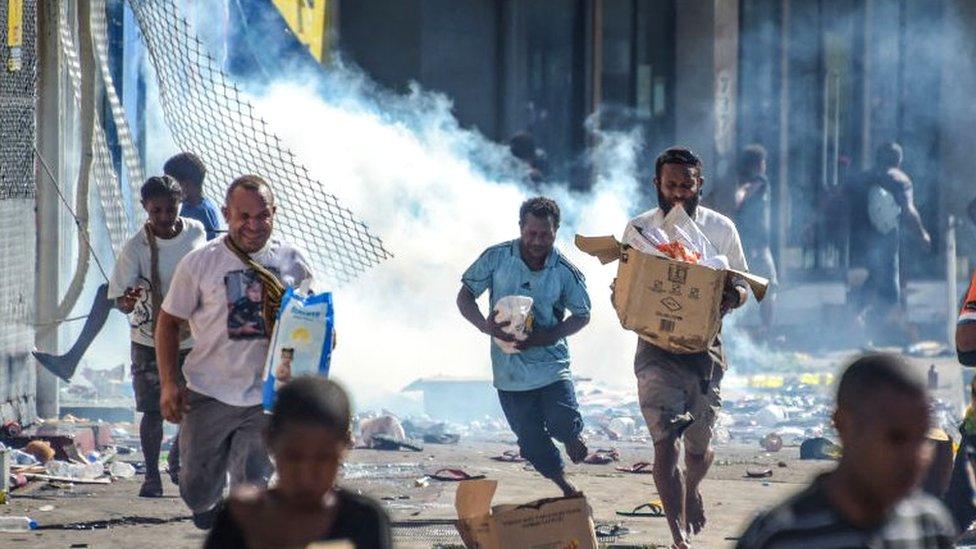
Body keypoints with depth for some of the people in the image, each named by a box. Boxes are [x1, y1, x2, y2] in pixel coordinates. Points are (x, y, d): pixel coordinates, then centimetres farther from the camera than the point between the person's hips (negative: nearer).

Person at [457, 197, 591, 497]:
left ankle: (570, 436, 21)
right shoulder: (497, 258, -6)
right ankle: (566, 488, 27)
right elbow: (464, 297, 1)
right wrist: (486, 326, -20)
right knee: (533, 444, 4)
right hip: (509, 369, 1)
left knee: (564, 424, -18)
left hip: (551, 362, -1)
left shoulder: (565, 272, -7)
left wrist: (546, 337, -13)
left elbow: (582, 315, 5)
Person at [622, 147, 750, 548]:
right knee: (665, 442, -13)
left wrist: (732, 297, -17)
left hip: (704, 348, 1)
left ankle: (692, 489, 46)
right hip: (657, 349, -1)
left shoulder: (721, 229, 2)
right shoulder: (639, 229, 2)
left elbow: (742, 286, 7)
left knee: (699, 447, 9)